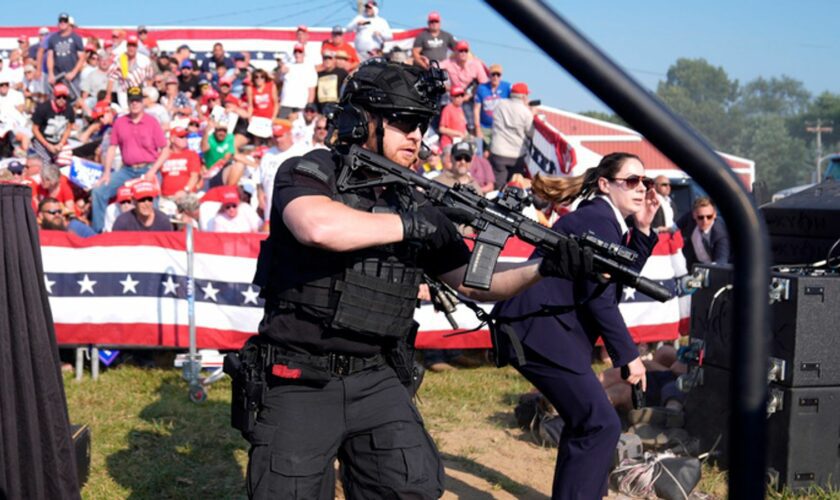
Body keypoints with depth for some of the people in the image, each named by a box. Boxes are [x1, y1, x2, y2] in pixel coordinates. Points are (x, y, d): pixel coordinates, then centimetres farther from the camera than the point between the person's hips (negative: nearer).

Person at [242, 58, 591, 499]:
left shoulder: (417, 207, 8)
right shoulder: (307, 174, -7)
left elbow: (474, 282, 13)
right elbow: (319, 227, -31)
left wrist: (546, 268, -3)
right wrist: (408, 224, -19)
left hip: (373, 380, 4)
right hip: (298, 385, -4)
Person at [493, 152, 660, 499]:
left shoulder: (603, 220, 17)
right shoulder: (599, 220, -13)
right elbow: (599, 296, -17)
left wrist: (642, 230, 7)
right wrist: (628, 355, -11)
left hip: (540, 328, 11)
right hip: (539, 330, -11)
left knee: (584, 422, 19)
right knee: (600, 425, -9)